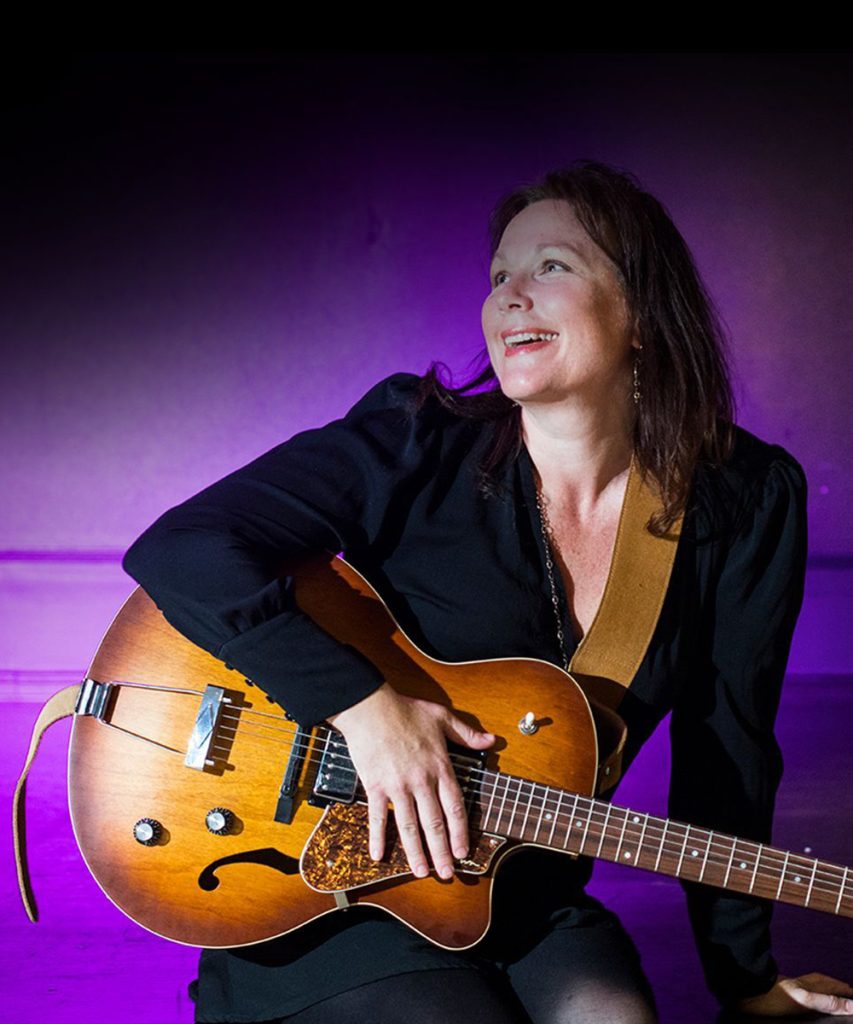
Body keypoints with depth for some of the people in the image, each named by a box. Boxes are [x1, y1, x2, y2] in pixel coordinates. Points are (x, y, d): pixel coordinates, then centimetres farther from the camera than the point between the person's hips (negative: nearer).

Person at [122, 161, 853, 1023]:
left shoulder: (746, 505, -4)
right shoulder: (417, 443, -12)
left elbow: (726, 755, 3)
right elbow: (178, 548, -19)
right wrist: (363, 704, -26)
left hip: (527, 904, 3)